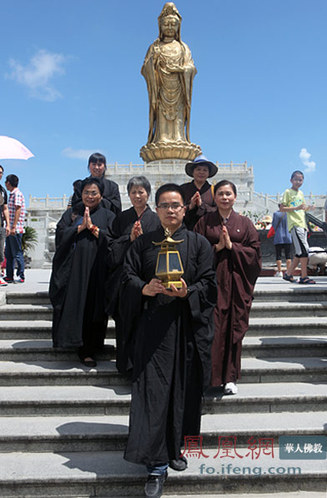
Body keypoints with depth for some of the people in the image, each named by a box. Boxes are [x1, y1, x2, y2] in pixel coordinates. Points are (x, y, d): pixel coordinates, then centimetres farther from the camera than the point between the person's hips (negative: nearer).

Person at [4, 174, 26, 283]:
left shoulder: (17, 194, -9)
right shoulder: (11, 194, 20)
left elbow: (18, 211, -17)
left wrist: (14, 227, -21)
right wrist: (8, 227, 19)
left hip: (16, 230, -9)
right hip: (10, 229, 9)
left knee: (17, 253, -4)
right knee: (8, 254, 11)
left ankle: (21, 276, 2)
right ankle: (9, 276, 16)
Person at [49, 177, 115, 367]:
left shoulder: (108, 216, 9)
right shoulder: (71, 214, 13)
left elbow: (114, 241, -4)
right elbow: (60, 236, 0)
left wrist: (93, 227, -11)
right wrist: (80, 227, -11)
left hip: (97, 271, -1)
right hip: (73, 270, 1)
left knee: (93, 308, 0)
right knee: (72, 306, -3)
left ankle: (88, 350, 8)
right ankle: (74, 340, 12)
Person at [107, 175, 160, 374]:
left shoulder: (156, 219, 7)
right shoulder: (121, 218, 11)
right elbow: (114, 247, 4)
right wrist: (130, 239, -12)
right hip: (124, 275, 1)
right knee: (123, 322, 3)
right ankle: (124, 365, 15)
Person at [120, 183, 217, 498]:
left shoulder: (198, 244, 6)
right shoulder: (143, 243, 9)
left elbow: (208, 284, 1)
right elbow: (128, 276, 5)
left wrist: (187, 292, -18)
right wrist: (145, 288, -15)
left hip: (185, 326, 1)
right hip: (152, 327, 0)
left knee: (181, 389, 9)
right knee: (153, 391, -3)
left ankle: (175, 447, 32)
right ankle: (157, 465, 6)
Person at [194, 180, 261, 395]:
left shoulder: (245, 223, 9)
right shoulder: (205, 222, 7)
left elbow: (254, 252, 3)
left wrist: (232, 246, -9)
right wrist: (216, 247, -12)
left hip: (236, 283, 1)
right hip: (212, 282, -1)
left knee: (234, 328, 3)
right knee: (212, 328, -4)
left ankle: (230, 378, 13)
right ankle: (210, 375, 8)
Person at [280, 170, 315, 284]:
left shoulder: (301, 193, 20)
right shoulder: (288, 192, -1)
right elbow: (282, 208, -8)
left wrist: (308, 208, 6)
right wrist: (296, 208, -19)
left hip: (302, 224, 8)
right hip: (294, 224, -8)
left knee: (300, 252, 6)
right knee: (304, 249, -16)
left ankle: (289, 274, 14)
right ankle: (304, 277, -14)